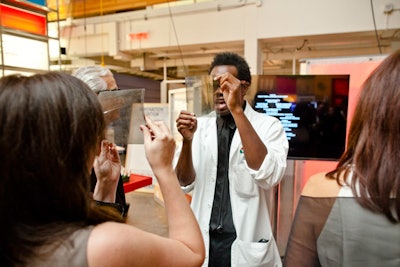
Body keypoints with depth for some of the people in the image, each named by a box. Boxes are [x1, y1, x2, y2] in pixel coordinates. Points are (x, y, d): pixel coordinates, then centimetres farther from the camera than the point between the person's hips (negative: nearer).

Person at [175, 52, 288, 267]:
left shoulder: (268, 125, -9)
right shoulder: (201, 126, -1)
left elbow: (269, 176, -26)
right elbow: (185, 184, -4)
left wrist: (237, 110, -29)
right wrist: (187, 141, -22)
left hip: (247, 244, -2)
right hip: (203, 240, 3)